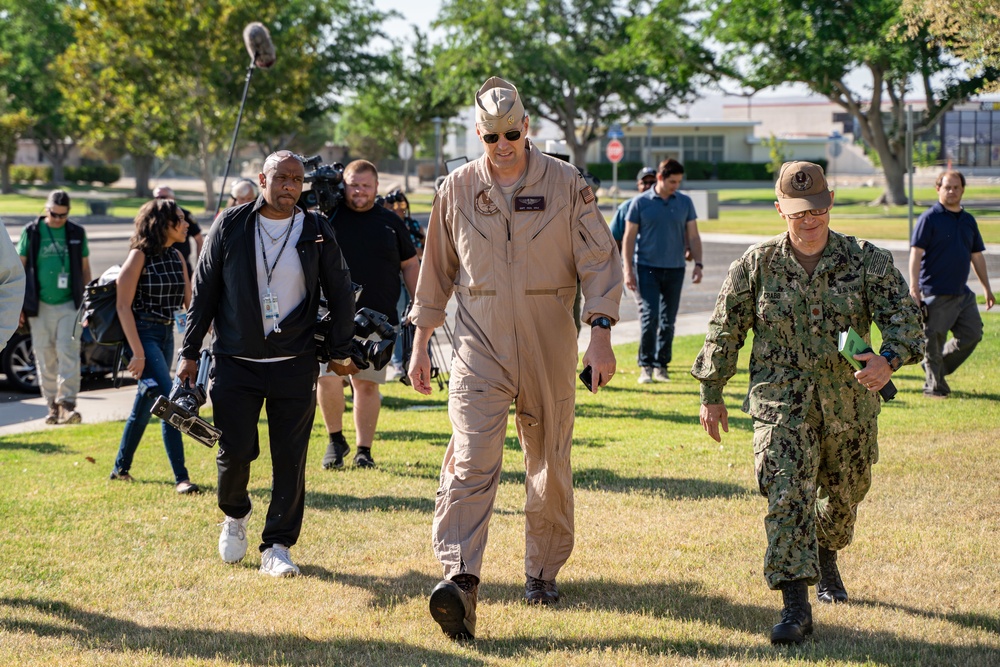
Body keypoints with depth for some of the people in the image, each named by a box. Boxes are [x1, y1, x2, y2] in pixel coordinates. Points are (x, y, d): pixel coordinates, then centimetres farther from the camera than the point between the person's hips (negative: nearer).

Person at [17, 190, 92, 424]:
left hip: (69, 304, 0)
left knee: (68, 353, -12)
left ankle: (67, 403, -14)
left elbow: (85, 269, 13)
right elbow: (21, 267, 6)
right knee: (45, 358, 3)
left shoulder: (77, 233, 6)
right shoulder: (31, 232, 2)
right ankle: (53, 406, 11)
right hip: (40, 306, 0)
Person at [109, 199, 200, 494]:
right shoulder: (140, 256, -13)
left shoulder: (176, 257, 9)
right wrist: (137, 352, -20)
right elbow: (123, 306, -14)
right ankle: (181, 477, -15)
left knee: (145, 403, 15)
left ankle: (121, 468, 29)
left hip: (166, 335, 8)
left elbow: (189, 301, 10)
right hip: (142, 334, -8)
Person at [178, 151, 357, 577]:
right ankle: (235, 515, 28)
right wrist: (190, 353, 5)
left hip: (295, 365, 1)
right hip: (236, 362, -1)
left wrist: (340, 351, 10)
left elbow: (340, 293, 11)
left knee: (290, 458, -1)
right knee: (235, 450, -3)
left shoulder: (316, 231, 3)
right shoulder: (231, 226, 1)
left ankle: (277, 545, 9)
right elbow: (204, 291, 6)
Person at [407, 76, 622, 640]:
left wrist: (601, 334, -13)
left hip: (550, 350, 0)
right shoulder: (458, 189, 5)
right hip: (479, 349, 0)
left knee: (550, 466, 9)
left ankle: (543, 571, 27)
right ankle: (460, 579, -26)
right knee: (471, 460, -16)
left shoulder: (566, 184, -1)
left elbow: (601, 261, -2)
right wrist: (421, 344, 13)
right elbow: (436, 271, 13)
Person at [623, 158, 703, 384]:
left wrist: (698, 264, -1)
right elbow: (629, 238, 1)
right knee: (649, 317, -11)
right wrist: (628, 270, -5)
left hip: (674, 270, 3)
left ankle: (661, 366, 16)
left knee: (668, 321, 6)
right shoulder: (641, 203, -1)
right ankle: (645, 367, -4)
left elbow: (693, 236, 11)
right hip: (647, 268, -3)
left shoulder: (685, 202, 7)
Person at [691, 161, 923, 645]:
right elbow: (724, 331, 6)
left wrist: (889, 359, -32)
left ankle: (826, 560, 51)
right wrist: (711, 394, 8)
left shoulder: (867, 261, -4)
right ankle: (796, 607, -19)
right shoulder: (756, 265, -3)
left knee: (845, 495, 19)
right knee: (787, 495, -18)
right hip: (781, 401, -2)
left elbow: (902, 316, -10)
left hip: (850, 403, 2)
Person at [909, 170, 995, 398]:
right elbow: (916, 252, -12)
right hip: (935, 292, -7)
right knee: (934, 340, 0)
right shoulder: (930, 218, -6)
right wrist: (914, 286, -21)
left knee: (972, 334, 7)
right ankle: (934, 385, 12)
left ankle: (938, 366, 24)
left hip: (962, 292, 7)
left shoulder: (968, 220, 13)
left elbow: (977, 256, 20)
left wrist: (986, 288, 20)